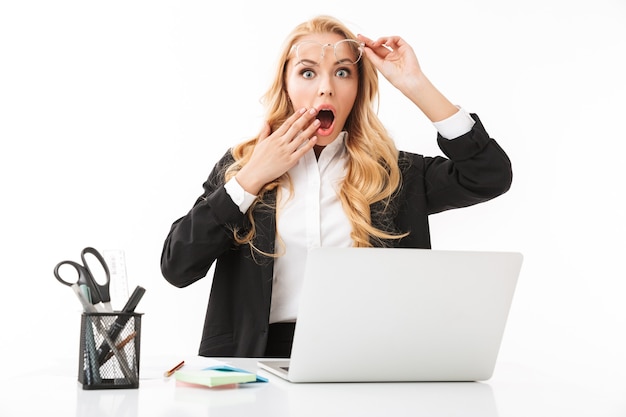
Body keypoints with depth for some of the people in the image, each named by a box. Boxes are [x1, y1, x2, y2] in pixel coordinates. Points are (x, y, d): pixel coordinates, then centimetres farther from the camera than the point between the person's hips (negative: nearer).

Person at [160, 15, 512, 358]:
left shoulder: (392, 174, 9)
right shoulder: (240, 165, 9)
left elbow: (491, 175, -3)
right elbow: (176, 267, 1)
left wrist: (416, 86, -2)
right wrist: (252, 177, -3)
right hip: (265, 356, -1)